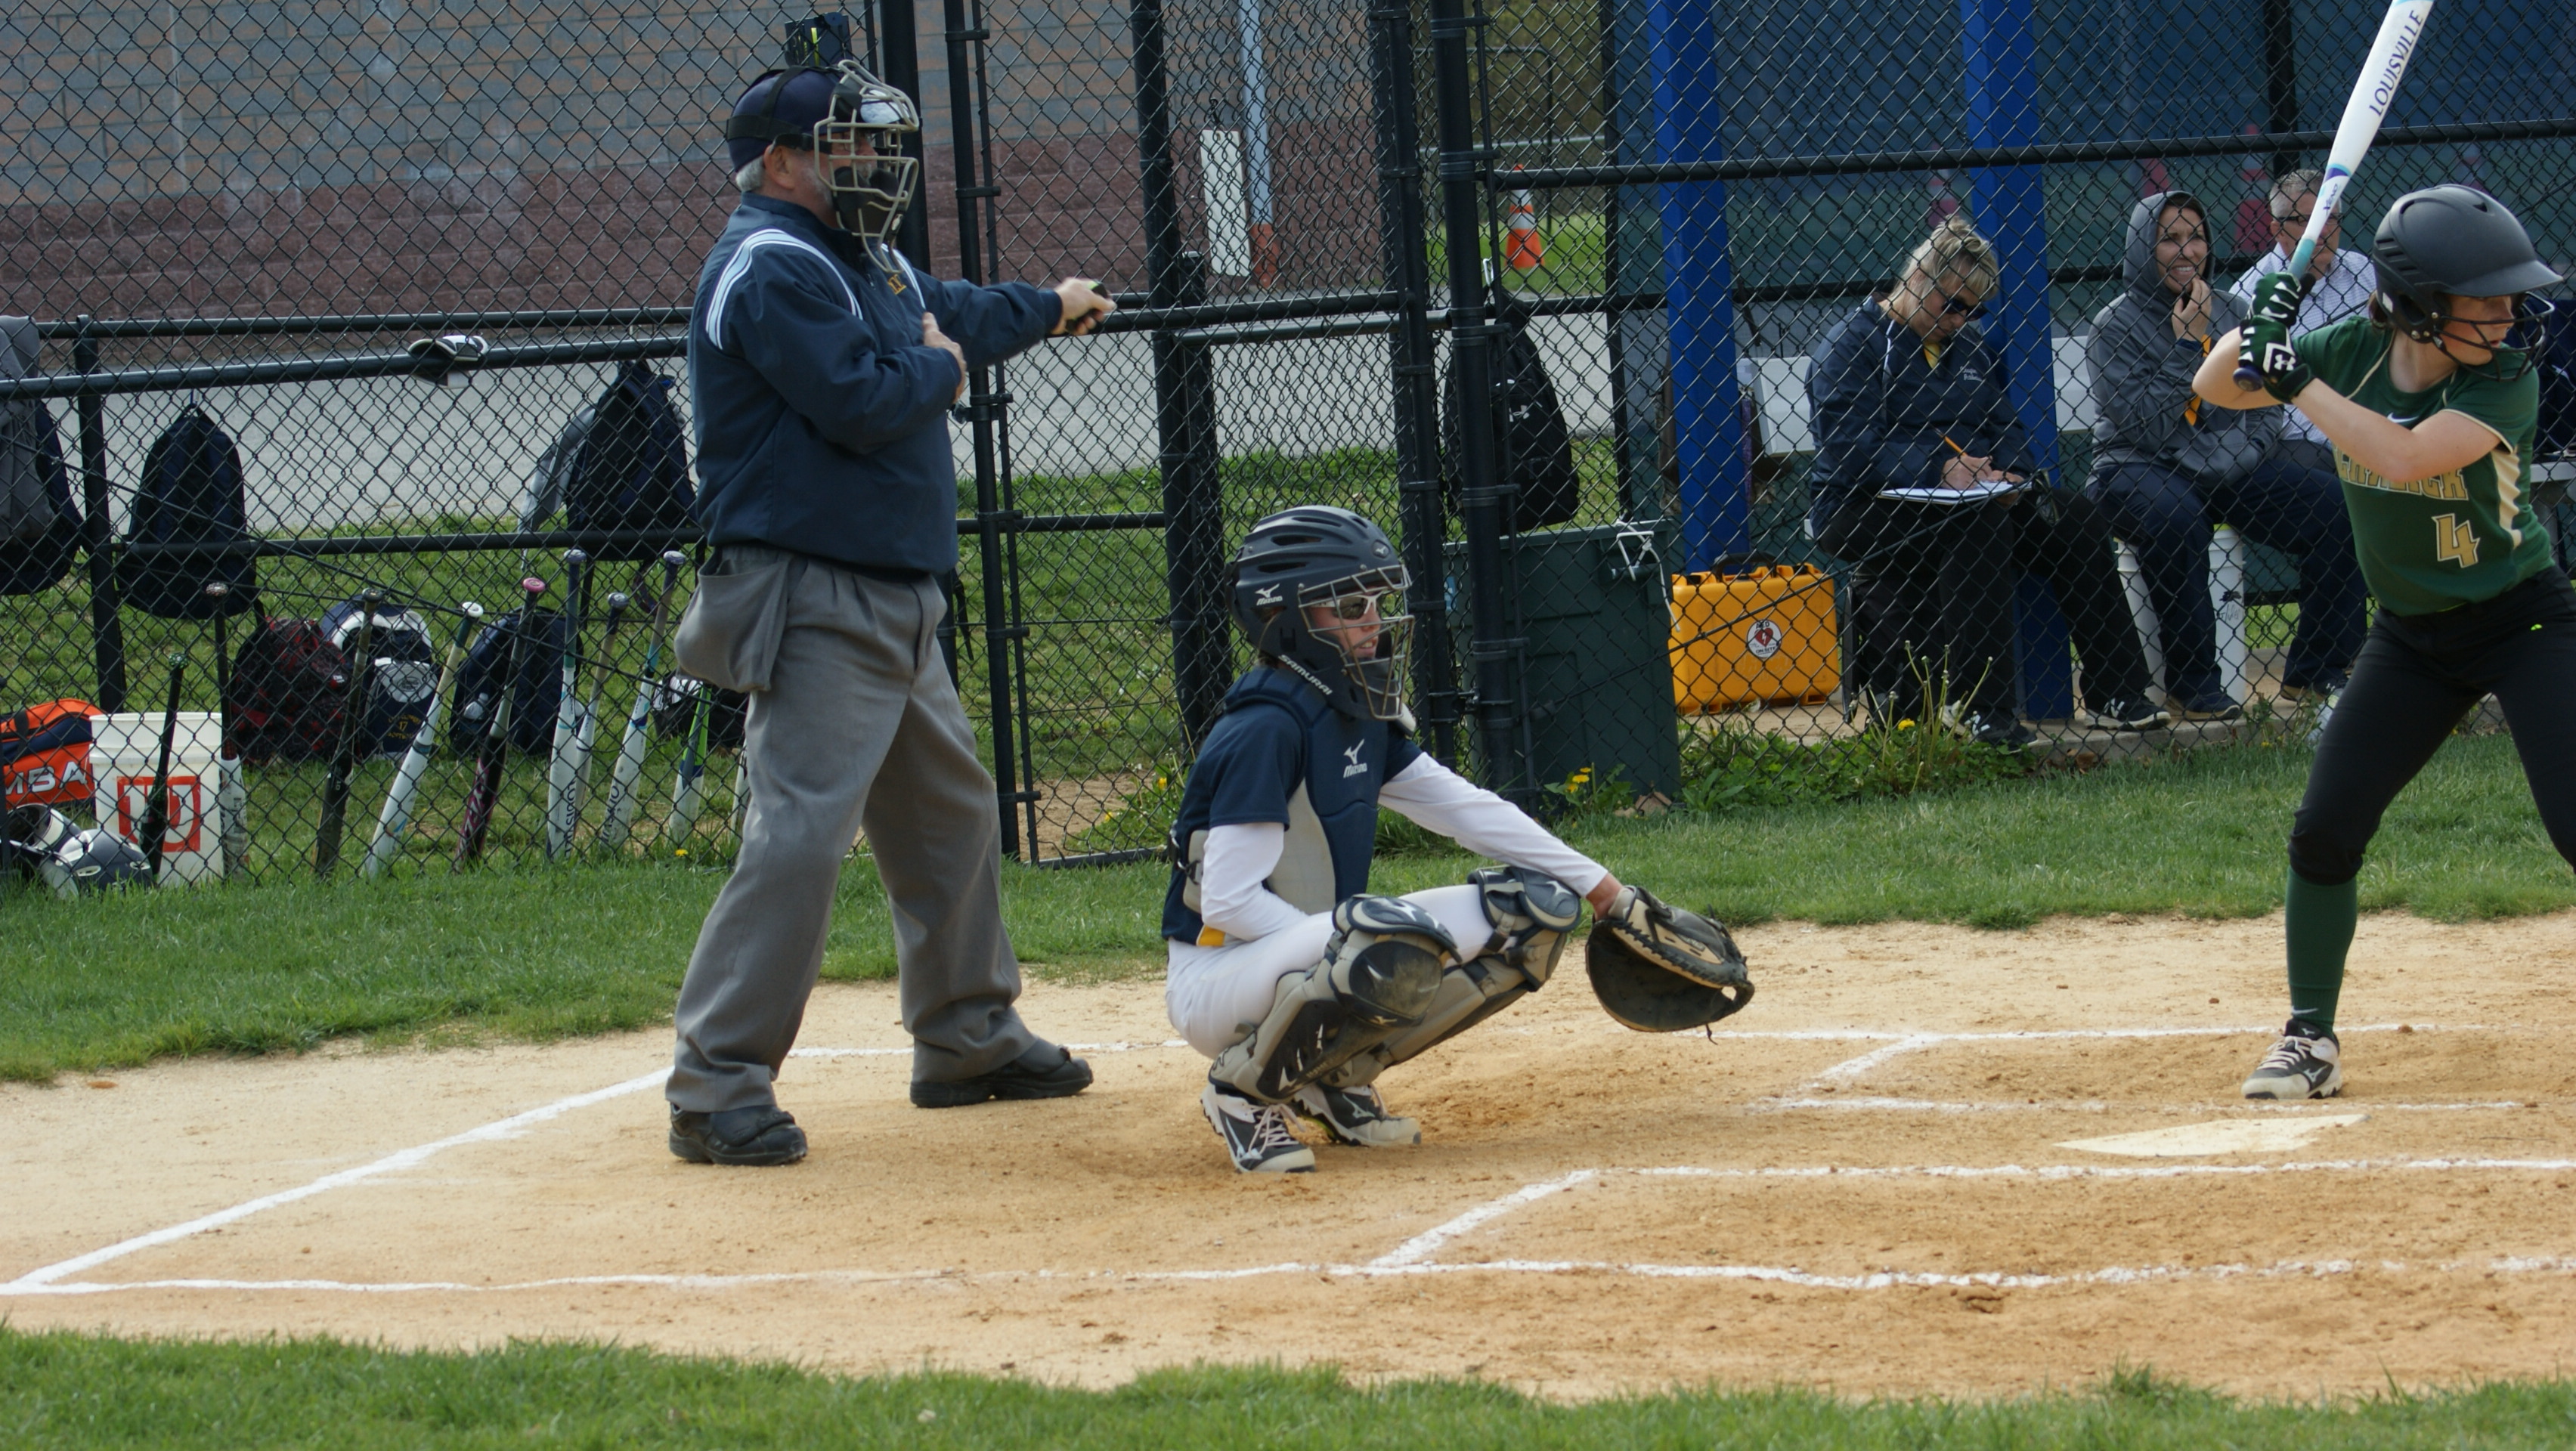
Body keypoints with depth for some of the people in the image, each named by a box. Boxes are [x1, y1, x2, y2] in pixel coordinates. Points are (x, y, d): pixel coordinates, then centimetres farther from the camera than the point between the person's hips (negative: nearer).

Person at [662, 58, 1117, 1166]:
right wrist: (938, 367, -4)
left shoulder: (862, 264, 17)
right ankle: (717, 1086, -20)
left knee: (951, 814, 21)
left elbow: (955, 317, 39)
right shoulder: (771, 266, -14)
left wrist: (1049, 308, 55)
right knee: (799, 835, -18)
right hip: (818, 606, -11)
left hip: (894, 606, 11)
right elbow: (861, 403, -24)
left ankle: (967, 1036, 36)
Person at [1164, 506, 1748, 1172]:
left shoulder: (1361, 719, 8)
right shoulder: (1265, 730, -20)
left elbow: (1470, 811, 11)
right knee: (1399, 943, -39)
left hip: (1316, 948, 9)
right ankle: (1245, 1087, -13)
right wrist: (1352, 942, -24)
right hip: (1216, 979, -9)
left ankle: (1335, 1074, 6)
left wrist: (1611, 896, 9)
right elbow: (1228, 902, -23)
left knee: (1537, 908, 1)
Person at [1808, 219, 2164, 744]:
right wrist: (1941, 472, -25)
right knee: (1975, 522, -36)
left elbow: (2007, 427, 16)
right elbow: (1848, 446, -18)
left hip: (1973, 496, 7)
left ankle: (2116, 695, -13)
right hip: (1862, 510, -7)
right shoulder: (1852, 344, -5)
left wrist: (2007, 474, -8)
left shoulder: (1970, 345, 20)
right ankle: (1983, 709, -38)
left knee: (2077, 519, -12)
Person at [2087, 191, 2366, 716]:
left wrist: (2221, 464, -9)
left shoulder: (2233, 314, 11)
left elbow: (2264, 415, 10)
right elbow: (2147, 427, -13)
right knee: (2173, 514, -39)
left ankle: (2315, 671, -5)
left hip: (2229, 470, 5)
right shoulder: (2115, 325, -4)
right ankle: (2193, 683, -28)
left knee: (2333, 503, -15)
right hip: (2136, 471, -5)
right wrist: (2188, 345, -14)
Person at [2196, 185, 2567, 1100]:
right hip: (2412, 636, 4)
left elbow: (2405, 456, -36)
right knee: (2323, 832, -2)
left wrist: (2297, 380, -33)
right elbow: (2214, 389, 0)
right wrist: (2256, 328, -21)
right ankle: (2310, 1040, 11)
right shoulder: (2355, 352, -7)